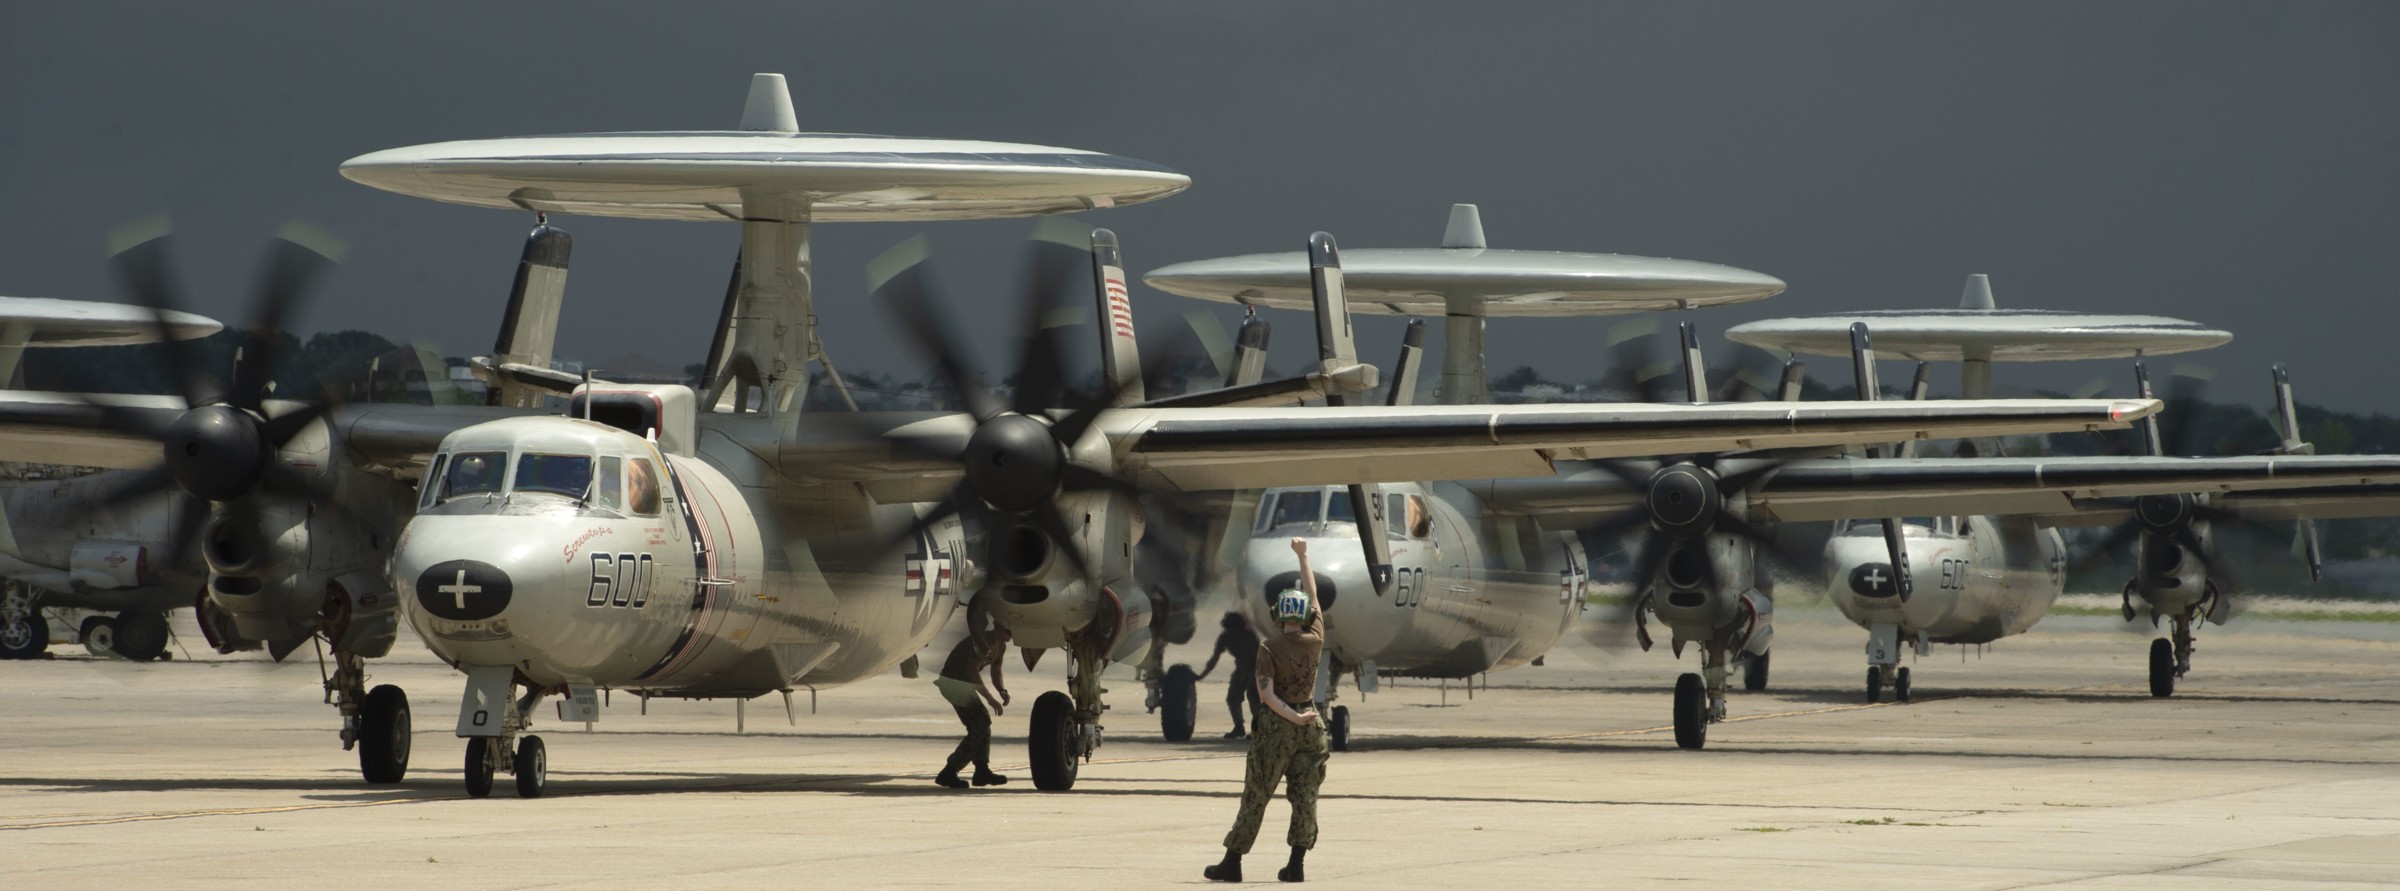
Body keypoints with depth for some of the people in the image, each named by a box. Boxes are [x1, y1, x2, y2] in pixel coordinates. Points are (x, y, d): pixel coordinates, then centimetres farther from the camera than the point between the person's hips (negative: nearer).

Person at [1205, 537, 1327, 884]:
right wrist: (1303, 556, 22)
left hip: (1276, 724, -3)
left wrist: (1293, 717, -15)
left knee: (1255, 797, 2)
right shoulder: (1314, 641, 0)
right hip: (1309, 724, 3)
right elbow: (1313, 596, 13)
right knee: (1305, 797, 4)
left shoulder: (1269, 649, -9)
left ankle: (1232, 862, 5)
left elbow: (1266, 693, -19)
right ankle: (1296, 865, -2)